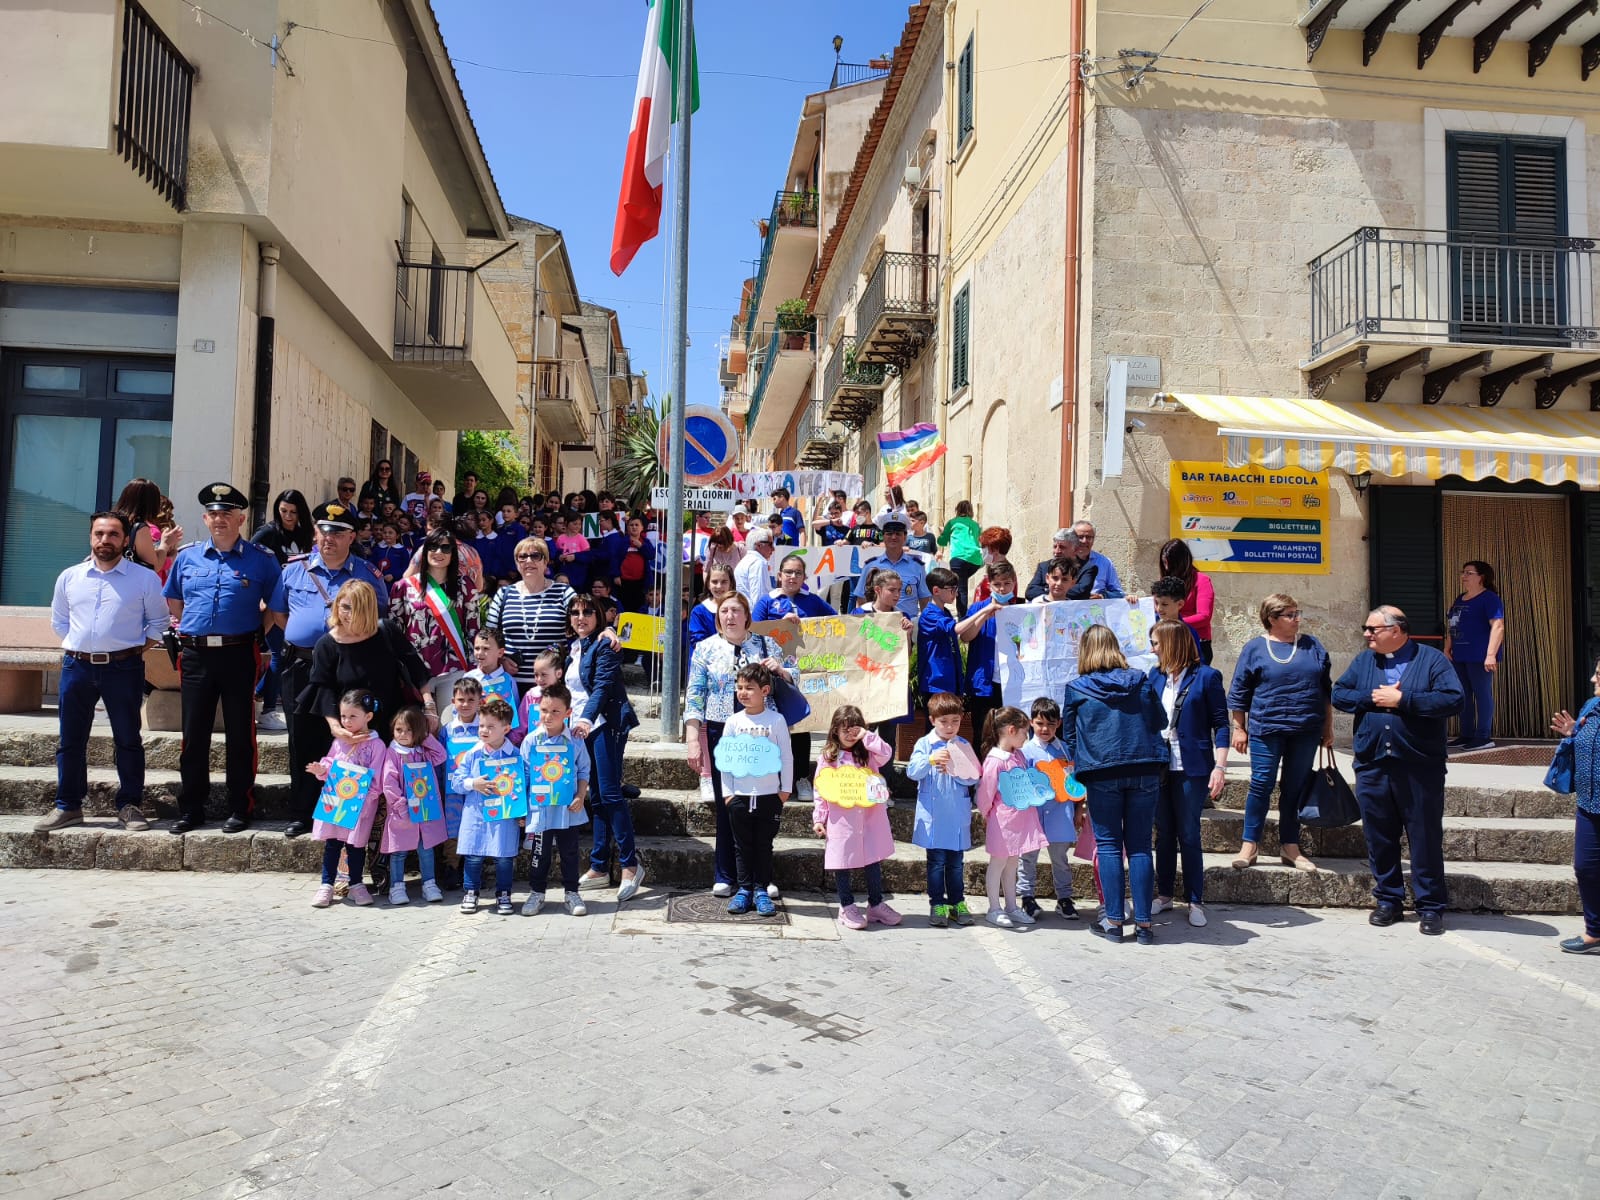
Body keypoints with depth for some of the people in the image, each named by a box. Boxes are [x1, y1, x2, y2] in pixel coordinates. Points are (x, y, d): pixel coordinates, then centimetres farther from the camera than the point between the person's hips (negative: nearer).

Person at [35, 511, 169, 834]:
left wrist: (137, 650, -2)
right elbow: (59, 621, 20)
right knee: (70, 740, 9)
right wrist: (76, 647, 8)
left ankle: (129, 805, 14)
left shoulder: (145, 579, -1)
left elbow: (158, 622, 6)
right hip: (77, 666, 3)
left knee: (128, 740, 4)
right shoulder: (69, 577, 9)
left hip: (124, 668, -3)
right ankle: (67, 807, 20)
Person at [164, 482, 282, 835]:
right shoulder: (187, 557, 11)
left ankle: (241, 810, 13)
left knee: (240, 735, 3)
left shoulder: (261, 560, 1)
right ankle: (190, 809, 19)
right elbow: (173, 602, 22)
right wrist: (192, 628, 12)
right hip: (196, 654, 3)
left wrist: (258, 632, -2)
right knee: (194, 735, 9)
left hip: (239, 655, -3)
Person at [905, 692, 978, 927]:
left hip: (958, 815, 2)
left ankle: (957, 903, 22)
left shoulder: (964, 746, 5)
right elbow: (912, 772, -11)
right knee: (936, 861, 3)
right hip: (933, 815, -2)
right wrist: (930, 759, -27)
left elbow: (973, 778, -1)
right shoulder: (924, 744, -1)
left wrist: (954, 770, -18)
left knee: (956, 861, 11)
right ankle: (937, 904, 12)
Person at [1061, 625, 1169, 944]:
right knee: (1139, 846, 6)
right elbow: (1160, 722, 15)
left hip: (1102, 773, -2)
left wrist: (1078, 763, 25)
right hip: (1144, 770, 2)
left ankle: (1113, 921, 8)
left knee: (1108, 846, 6)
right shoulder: (1141, 681, 6)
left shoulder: (1076, 689, 1)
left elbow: (1068, 735, 8)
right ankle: (1143, 923, 8)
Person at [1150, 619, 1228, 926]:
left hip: (1191, 768, -5)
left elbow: (1220, 724, -6)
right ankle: (1164, 895, 23)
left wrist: (1220, 767, -14)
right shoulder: (1155, 675, 9)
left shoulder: (1207, 676, -6)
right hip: (1158, 765, 5)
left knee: (1189, 836, 1)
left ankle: (1196, 901, 13)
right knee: (1163, 834, 12)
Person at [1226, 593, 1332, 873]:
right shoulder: (1255, 648, 0)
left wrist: (1328, 727, 13)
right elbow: (1238, 692, 3)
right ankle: (1249, 846, 3)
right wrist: (1239, 728, 0)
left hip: (1306, 732, 3)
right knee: (1261, 785, -5)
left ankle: (1290, 847, 19)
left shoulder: (1312, 646, 9)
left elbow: (1326, 688, 15)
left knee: (1295, 788, 9)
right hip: (1267, 729, -3)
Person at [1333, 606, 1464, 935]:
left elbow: (1453, 699, -13)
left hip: (1419, 768, -4)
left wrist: (1403, 699, -15)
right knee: (1379, 837, 9)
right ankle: (1389, 899, 22)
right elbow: (1338, 695, 6)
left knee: (1426, 838, 3)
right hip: (1372, 766, 4)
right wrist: (1372, 698, -10)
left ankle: (1431, 906, 14)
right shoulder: (1364, 661, 12)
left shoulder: (1431, 659, -1)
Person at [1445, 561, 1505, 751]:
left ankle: (1484, 737, 0)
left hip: (1480, 657, -8)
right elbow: (1451, 627, 23)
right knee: (1463, 696, 11)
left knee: (1483, 695, -4)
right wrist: (1447, 649, 14)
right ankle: (1467, 735, 19)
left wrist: (1491, 654, -25)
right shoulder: (1459, 599, 17)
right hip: (1459, 656, 8)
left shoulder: (1489, 598, -8)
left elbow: (1497, 626, -17)